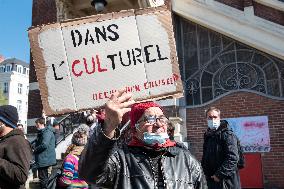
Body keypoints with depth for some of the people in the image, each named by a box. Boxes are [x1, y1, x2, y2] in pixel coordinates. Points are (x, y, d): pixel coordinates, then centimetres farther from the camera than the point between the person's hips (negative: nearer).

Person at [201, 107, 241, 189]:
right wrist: (205, 172, 8)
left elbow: (233, 158, -19)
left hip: (226, 180, -7)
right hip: (211, 179, 7)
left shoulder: (227, 134, -10)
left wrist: (220, 175, -18)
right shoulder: (207, 135, 12)